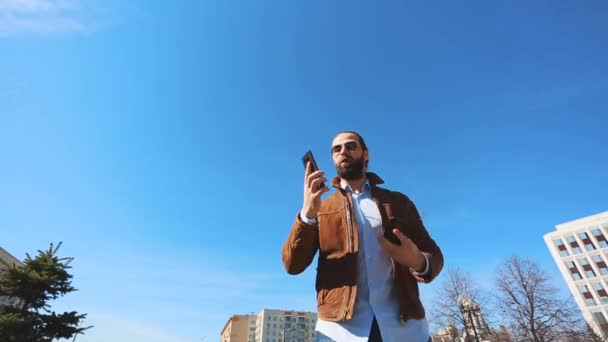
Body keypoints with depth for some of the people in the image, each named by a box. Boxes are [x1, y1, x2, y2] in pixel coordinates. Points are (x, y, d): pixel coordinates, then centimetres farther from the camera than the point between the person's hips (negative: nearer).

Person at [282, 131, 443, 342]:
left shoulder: (398, 202, 11)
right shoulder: (321, 209, 11)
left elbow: (434, 256, 10)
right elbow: (292, 264, 0)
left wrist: (419, 262, -14)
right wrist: (307, 213, -17)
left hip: (405, 324, 1)